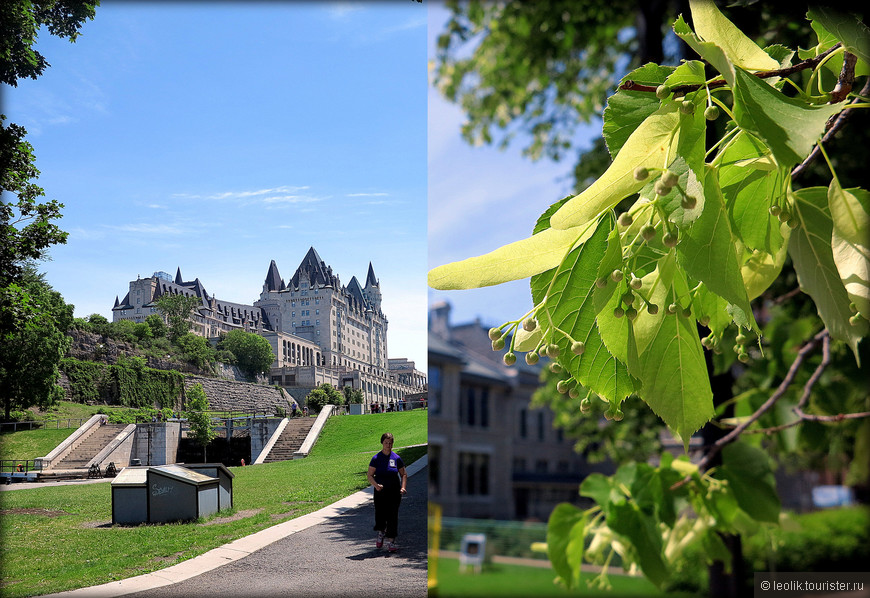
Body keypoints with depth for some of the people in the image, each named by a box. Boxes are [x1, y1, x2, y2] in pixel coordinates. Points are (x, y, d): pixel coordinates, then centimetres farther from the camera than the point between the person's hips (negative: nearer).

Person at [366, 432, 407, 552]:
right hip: (380, 492, -1)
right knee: (380, 515, 0)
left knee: (393, 516, -2)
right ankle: (381, 533, 33)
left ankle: (391, 542, 6)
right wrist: (376, 485, -20)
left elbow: (404, 475, 9)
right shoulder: (376, 458, -1)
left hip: (394, 492, 1)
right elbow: (369, 475, -2)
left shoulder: (396, 458, 2)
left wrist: (403, 487, -7)